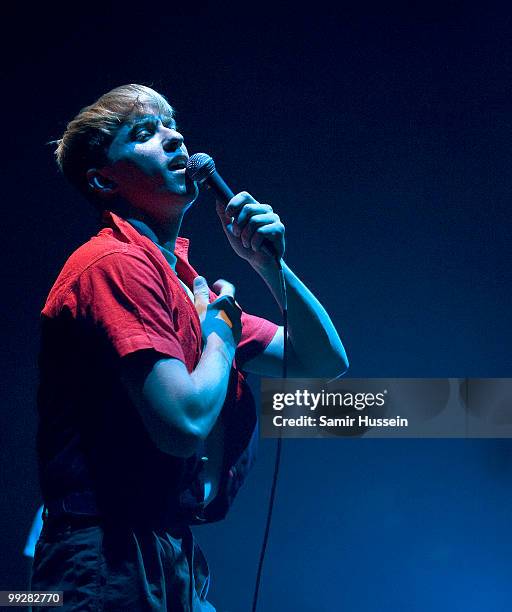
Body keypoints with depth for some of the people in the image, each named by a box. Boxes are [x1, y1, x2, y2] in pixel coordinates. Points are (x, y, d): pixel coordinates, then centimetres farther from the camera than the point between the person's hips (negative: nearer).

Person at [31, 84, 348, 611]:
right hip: (112, 564, -9)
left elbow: (326, 361, 17)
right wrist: (223, 329, -6)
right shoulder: (118, 263, -14)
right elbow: (186, 423, -24)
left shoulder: (183, 281, 14)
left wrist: (268, 263, 3)